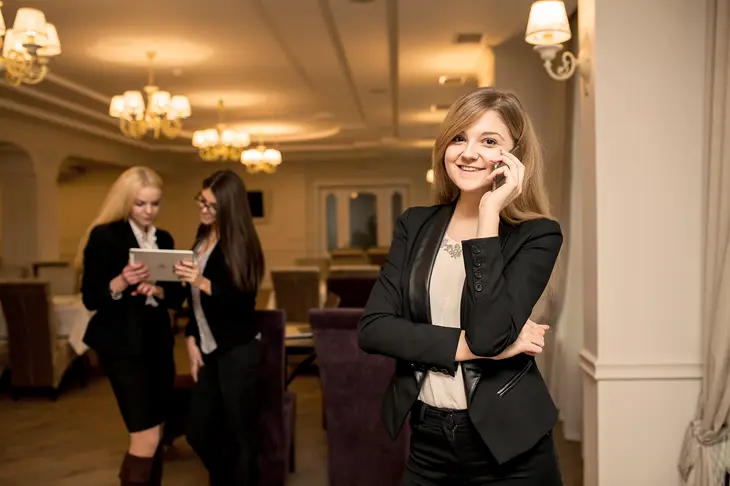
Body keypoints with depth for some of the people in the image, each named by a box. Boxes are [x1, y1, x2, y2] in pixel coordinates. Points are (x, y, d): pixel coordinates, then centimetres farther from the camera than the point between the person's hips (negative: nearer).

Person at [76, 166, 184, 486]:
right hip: (122, 345, -6)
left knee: (155, 435, 12)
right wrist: (121, 281, -28)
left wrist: (157, 290, -13)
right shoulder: (104, 236, -8)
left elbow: (177, 296, 8)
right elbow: (90, 298, -11)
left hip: (158, 342, 6)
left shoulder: (164, 239, 10)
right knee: (145, 437, -10)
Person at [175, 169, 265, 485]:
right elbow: (196, 299, 15)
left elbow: (243, 300, -18)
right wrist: (192, 340, 8)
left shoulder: (238, 242, -10)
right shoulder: (203, 238, 11)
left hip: (237, 351, -7)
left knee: (239, 435, 1)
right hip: (209, 349, 7)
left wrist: (204, 283, -31)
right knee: (198, 432, 13)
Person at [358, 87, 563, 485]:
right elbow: (371, 329, -8)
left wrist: (490, 212, -22)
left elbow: (488, 333, -25)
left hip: (506, 444, -3)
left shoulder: (537, 234, -10)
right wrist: (468, 346, -17)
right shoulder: (416, 225, 1)